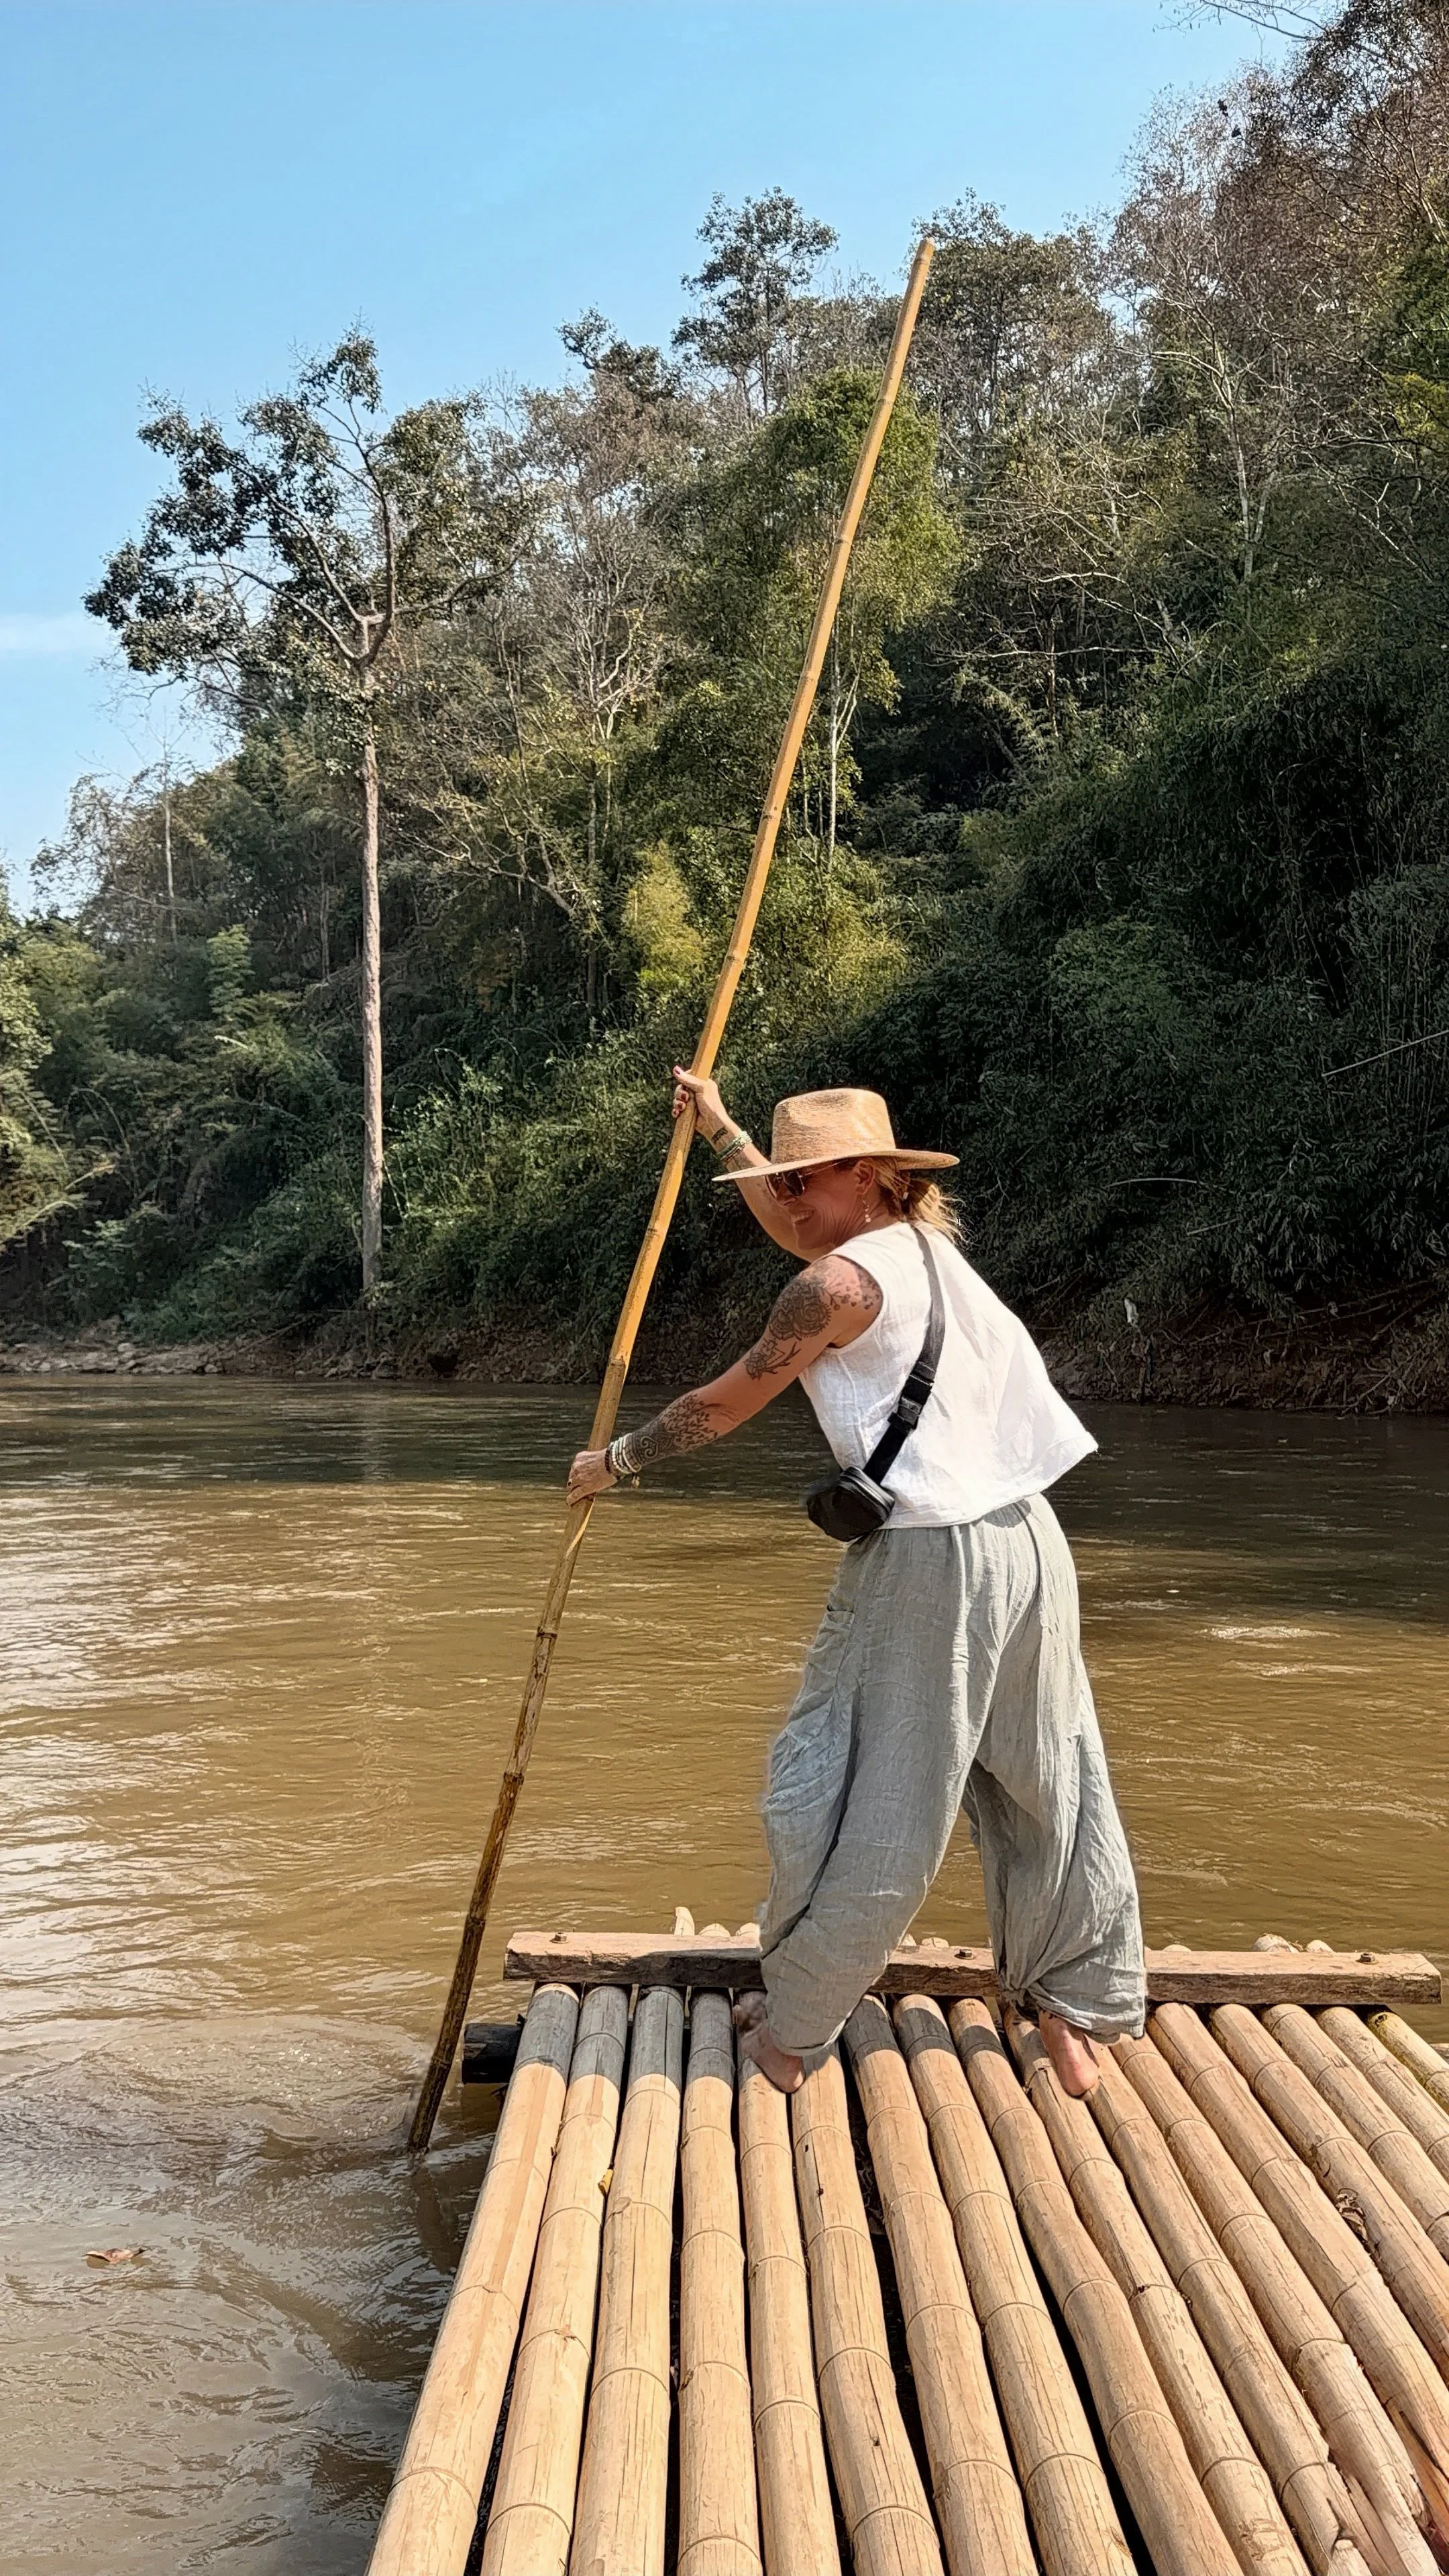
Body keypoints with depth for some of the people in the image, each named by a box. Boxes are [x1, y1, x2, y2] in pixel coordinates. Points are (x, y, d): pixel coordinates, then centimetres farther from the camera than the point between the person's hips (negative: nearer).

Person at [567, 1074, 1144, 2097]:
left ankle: (792, 2027, 17)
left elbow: (723, 1406, -2)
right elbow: (800, 1229, 34)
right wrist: (719, 1128, 42)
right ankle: (1077, 2012, 27)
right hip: (1031, 1540, 9)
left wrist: (615, 1459, 14)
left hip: (926, 1561, -8)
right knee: (1047, 1789, 16)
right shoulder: (926, 1242, 14)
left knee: (865, 1806, 4)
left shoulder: (841, 1282, -10)